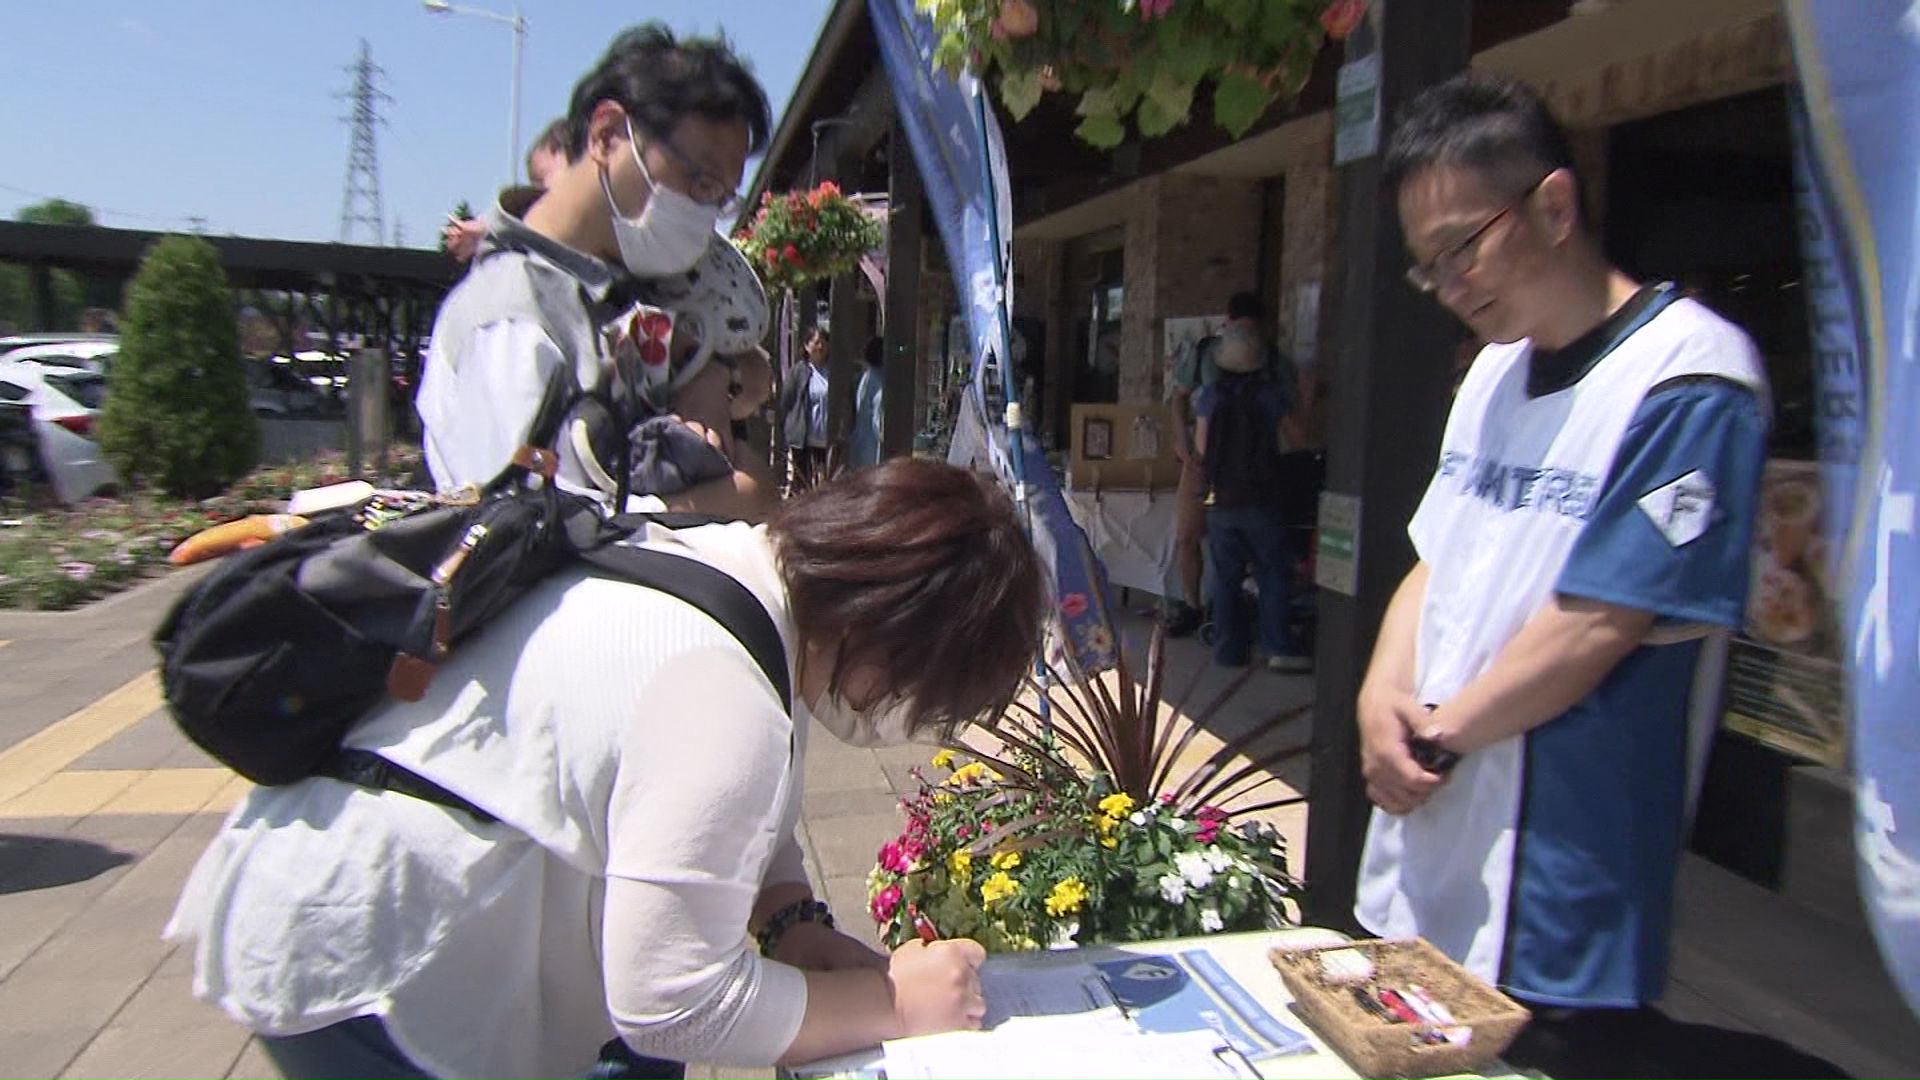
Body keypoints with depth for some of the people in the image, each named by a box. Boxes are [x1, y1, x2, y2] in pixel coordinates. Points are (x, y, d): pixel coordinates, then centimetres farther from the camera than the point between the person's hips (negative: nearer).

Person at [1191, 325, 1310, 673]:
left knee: (1226, 576, 8)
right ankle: (1279, 648, -1)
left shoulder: (1210, 395, -1)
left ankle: (1228, 648, 11)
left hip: (1221, 498, 2)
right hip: (1262, 499, -2)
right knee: (1274, 573, 4)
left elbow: (1201, 446, 3)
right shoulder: (1271, 394, -5)